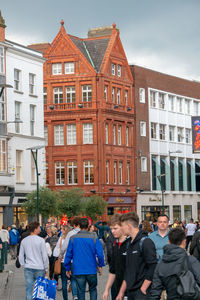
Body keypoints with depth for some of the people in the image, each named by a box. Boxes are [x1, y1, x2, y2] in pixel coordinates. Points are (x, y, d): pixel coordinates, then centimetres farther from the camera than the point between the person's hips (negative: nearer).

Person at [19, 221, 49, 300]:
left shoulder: (24, 241, 4)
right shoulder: (41, 240, -9)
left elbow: (21, 256, 7)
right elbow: (45, 256, -7)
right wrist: (46, 269, 1)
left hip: (28, 268, 3)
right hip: (39, 268, -3)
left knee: (29, 289, 4)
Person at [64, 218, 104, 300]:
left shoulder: (73, 238, -3)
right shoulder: (94, 238, -7)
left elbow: (68, 254, 0)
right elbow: (100, 253, -9)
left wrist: (68, 268, 10)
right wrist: (100, 265, 6)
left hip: (78, 271, 1)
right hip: (91, 270, -1)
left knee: (81, 292, 7)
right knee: (93, 289, 16)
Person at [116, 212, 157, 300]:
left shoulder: (145, 242, -12)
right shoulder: (131, 244, 16)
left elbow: (153, 267, -17)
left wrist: (143, 289, -16)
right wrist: (121, 292, 19)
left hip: (142, 293, -8)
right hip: (131, 292, 8)